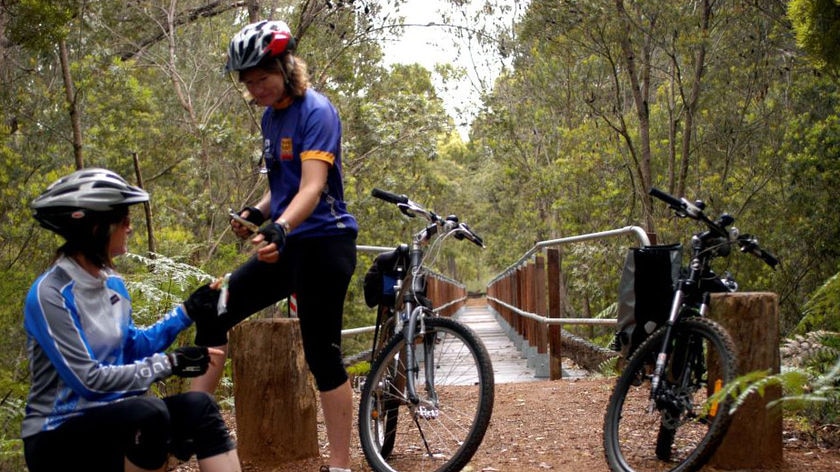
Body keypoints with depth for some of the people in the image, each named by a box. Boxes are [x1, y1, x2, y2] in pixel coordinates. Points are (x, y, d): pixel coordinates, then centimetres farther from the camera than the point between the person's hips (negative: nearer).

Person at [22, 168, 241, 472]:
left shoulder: (112, 283, 5)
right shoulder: (50, 295, -19)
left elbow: (131, 348, 14)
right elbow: (88, 379, -23)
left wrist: (187, 312, 6)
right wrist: (168, 365, -19)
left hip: (108, 419, 7)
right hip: (56, 436, -7)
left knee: (198, 407, -15)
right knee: (150, 414, -34)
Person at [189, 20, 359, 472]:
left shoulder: (316, 112, -14)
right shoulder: (271, 116, 11)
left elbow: (312, 187, -27)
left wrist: (280, 227, -44)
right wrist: (257, 212, 2)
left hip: (323, 243, -8)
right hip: (287, 245, 9)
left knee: (321, 353, -6)